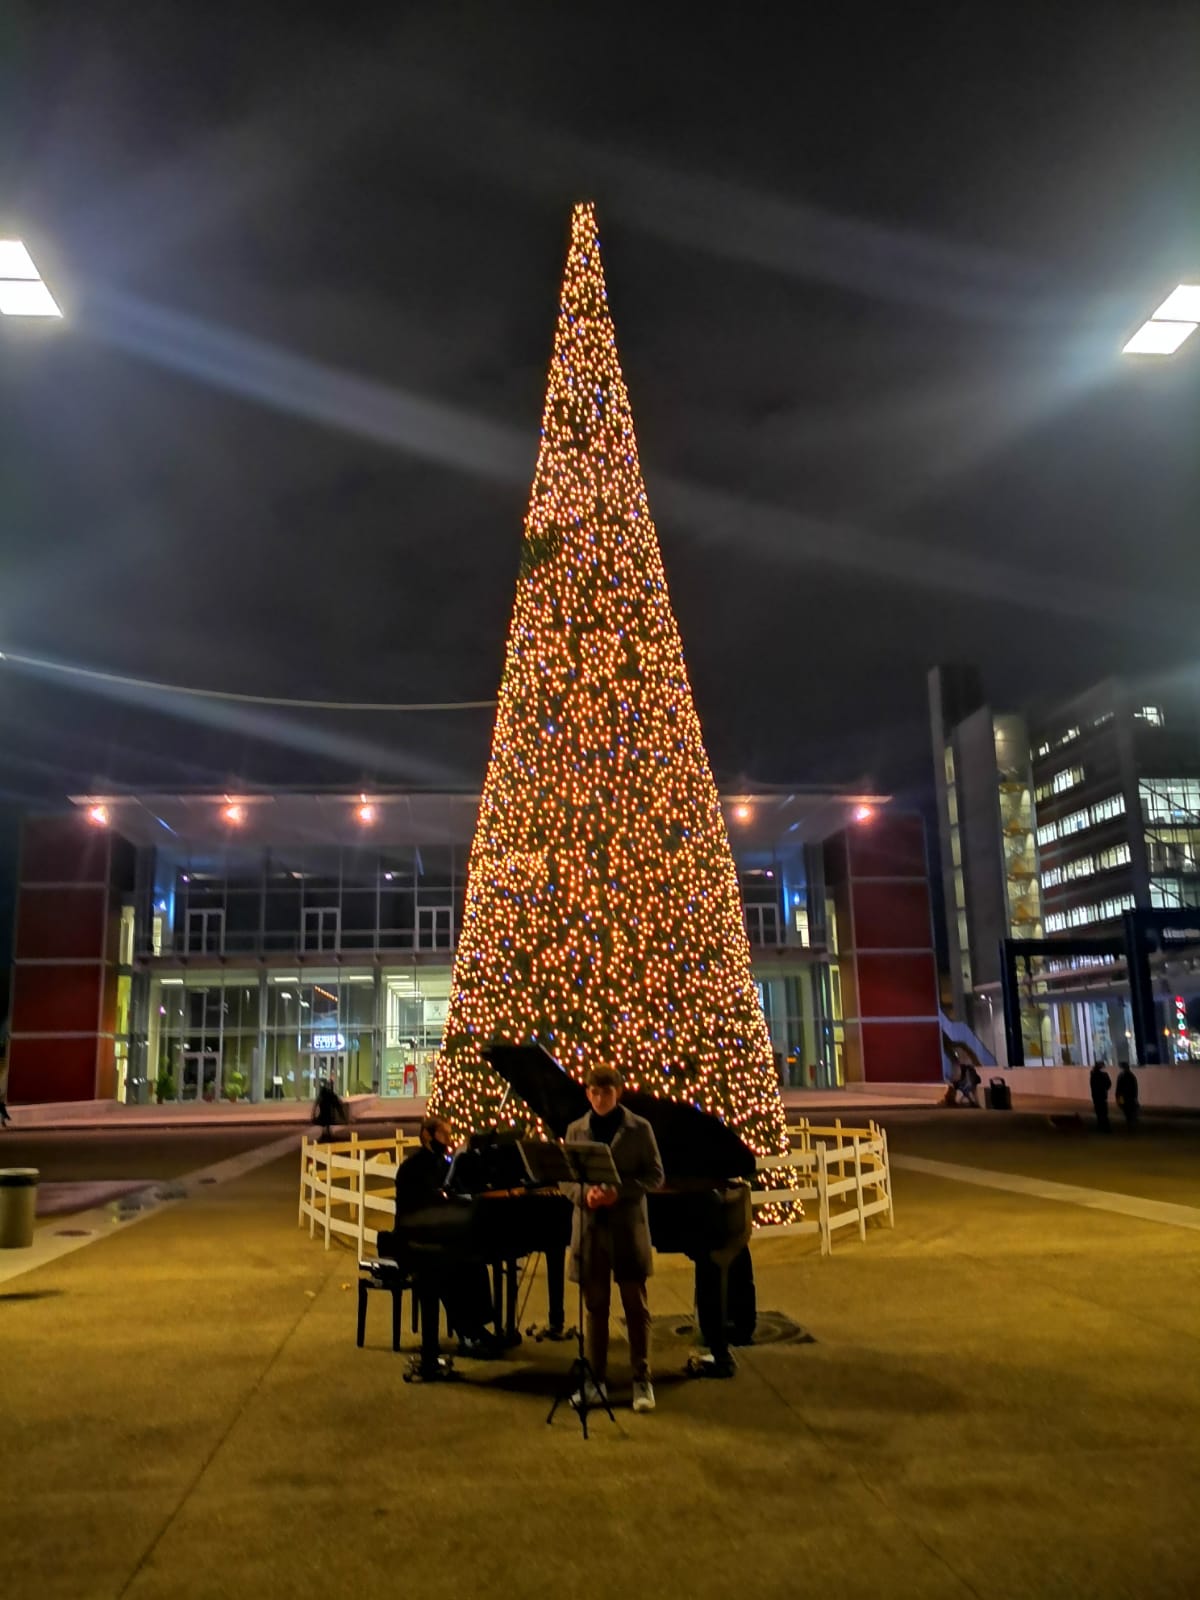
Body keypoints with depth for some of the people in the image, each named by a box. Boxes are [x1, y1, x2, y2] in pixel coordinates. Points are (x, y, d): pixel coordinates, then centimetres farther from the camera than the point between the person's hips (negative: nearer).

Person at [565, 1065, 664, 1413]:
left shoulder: (639, 1128, -2)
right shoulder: (576, 1130, 5)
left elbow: (655, 1175, -3)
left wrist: (619, 1191, -17)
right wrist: (585, 1193, -14)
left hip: (627, 1227, -2)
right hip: (589, 1227, 2)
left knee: (636, 1305, 4)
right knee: (595, 1306, 9)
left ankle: (642, 1380, 14)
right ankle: (597, 1379, 18)